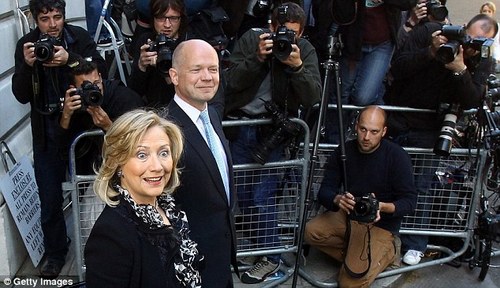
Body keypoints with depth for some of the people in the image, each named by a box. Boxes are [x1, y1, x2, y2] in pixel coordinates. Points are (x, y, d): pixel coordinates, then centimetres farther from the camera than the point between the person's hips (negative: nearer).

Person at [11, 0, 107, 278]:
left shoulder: (79, 37, -2)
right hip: (47, 132, 1)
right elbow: (22, 96, -6)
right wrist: (28, 65, -23)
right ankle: (55, 253, 25)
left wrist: (69, 59, -28)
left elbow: (101, 69, -13)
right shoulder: (26, 45, -2)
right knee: (50, 199, 5)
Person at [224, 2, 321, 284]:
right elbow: (233, 81, -10)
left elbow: (313, 98, -13)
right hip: (240, 125, 3)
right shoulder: (251, 38, -2)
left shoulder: (306, 51, -3)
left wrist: (297, 67, -27)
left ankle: (271, 257, 13)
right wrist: (257, 58, -24)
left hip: (274, 130, -2)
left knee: (262, 196, -6)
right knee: (237, 191, 11)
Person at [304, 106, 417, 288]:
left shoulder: (397, 156, -18)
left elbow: (409, 201, -15)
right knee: (311, 231, -21)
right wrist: (337, 199, -34)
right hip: (348, 216, 5)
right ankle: (355, 255, -1)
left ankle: (384, 253, 8)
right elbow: (324, 191, -9)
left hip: (381, 225, -5)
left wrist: (383, 207, -37)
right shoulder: (343, 152, -6)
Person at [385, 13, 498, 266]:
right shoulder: (428, 32, -9)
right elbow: (397, 69, -15)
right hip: (395, 119, 0)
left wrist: (460, 71, -30)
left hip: (429, 131, 0)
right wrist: (430, 53, -28)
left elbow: (471, 102, -16)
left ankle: (415, 245, 14)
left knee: (421, 188, 0)